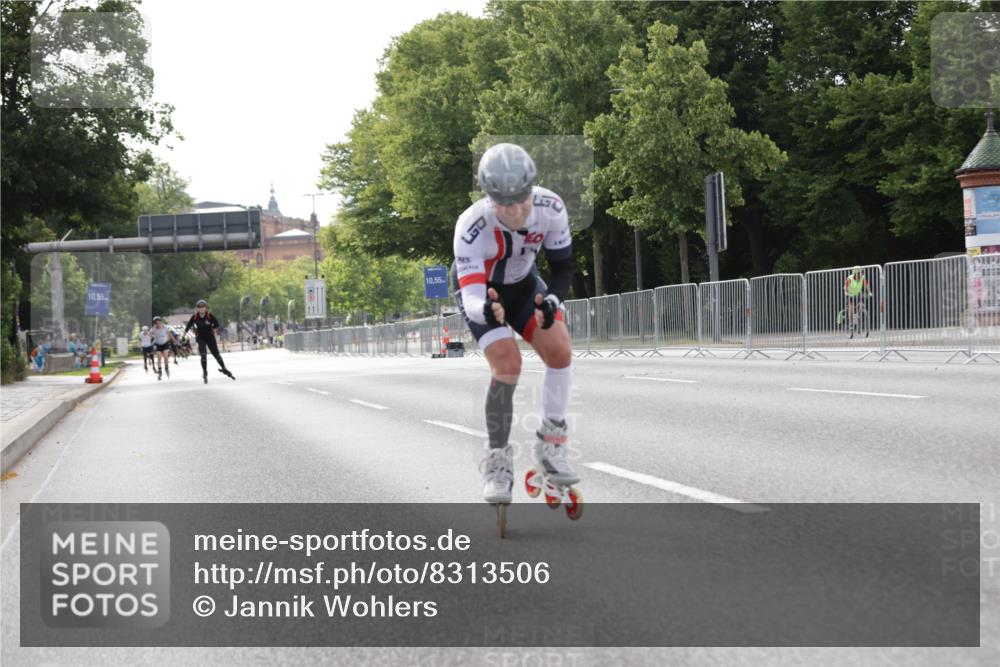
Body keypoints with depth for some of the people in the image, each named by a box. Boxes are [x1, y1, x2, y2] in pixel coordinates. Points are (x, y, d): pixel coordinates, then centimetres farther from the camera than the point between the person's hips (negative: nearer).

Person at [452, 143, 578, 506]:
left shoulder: (551, 207, -28)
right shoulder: (471, 228, -39)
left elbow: (562, 265, -15)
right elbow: (471, 298, -41)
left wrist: (553, 300, -34)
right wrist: (486, 311, -65)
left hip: (523, 284, 4)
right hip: (480, 290, -4)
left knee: (560, 351, -15)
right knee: (507, 365, -22)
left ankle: (551, 446, 2)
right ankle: (497, 465, -9)